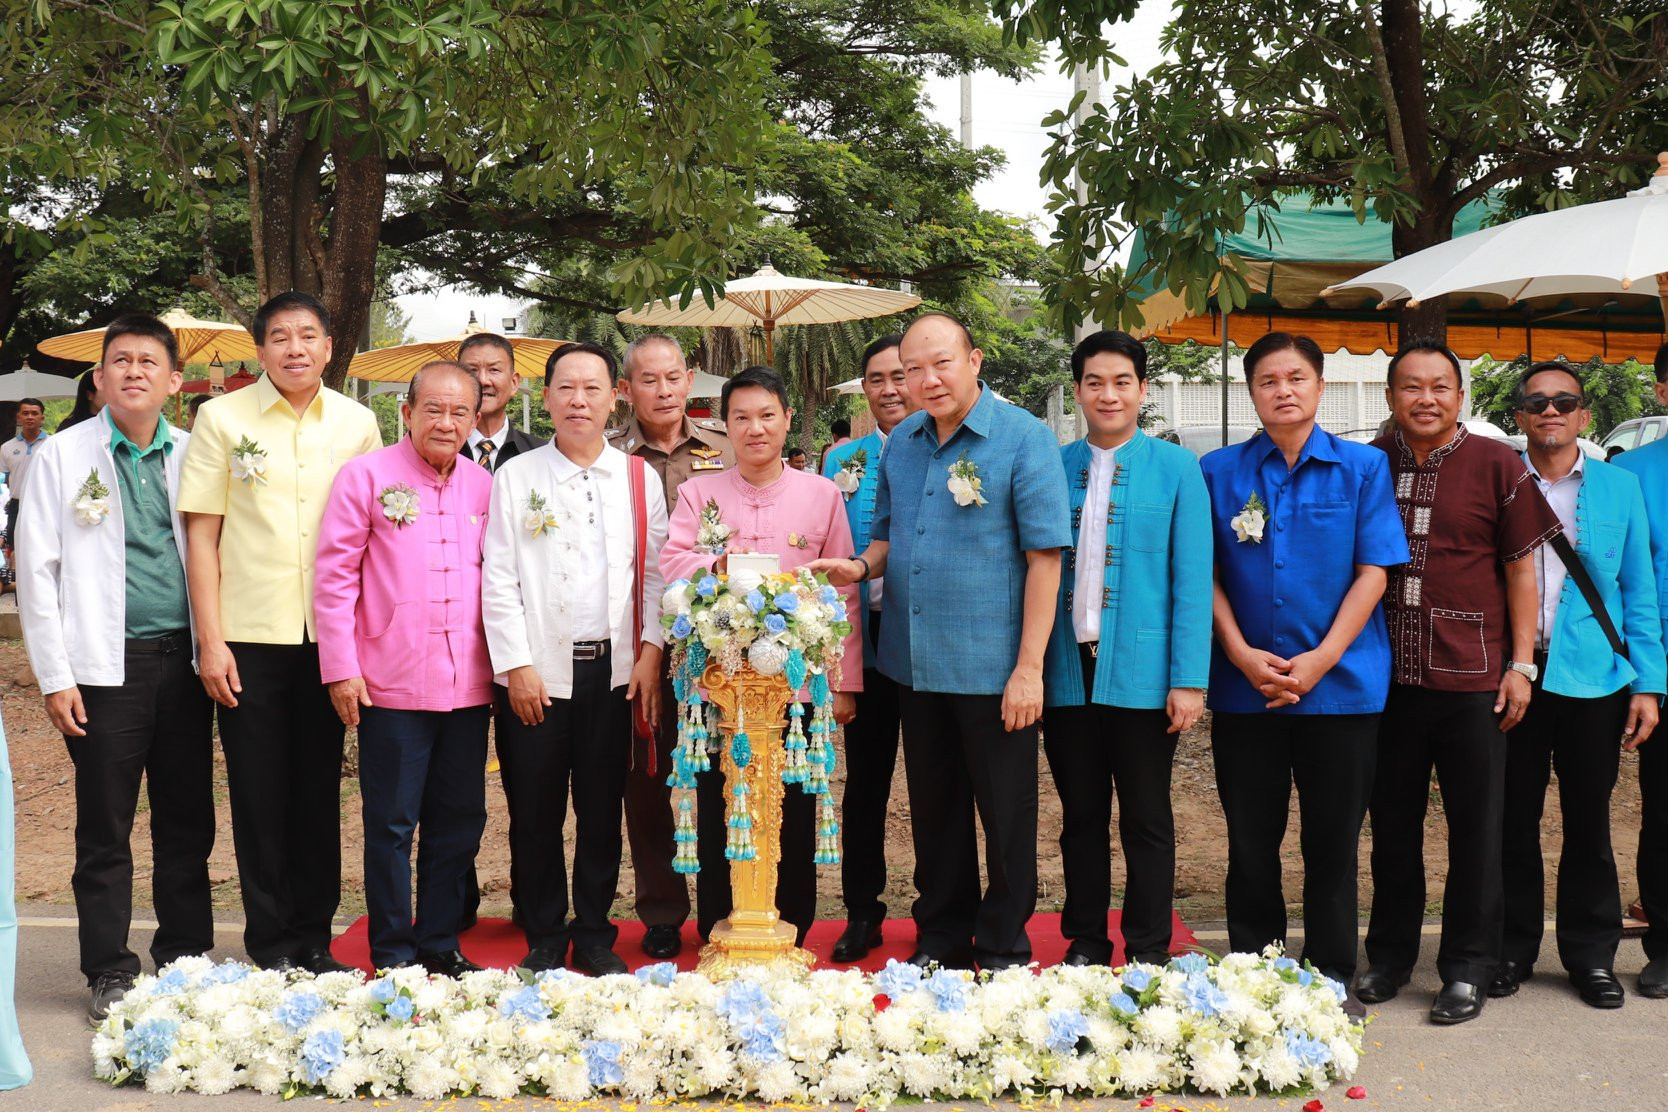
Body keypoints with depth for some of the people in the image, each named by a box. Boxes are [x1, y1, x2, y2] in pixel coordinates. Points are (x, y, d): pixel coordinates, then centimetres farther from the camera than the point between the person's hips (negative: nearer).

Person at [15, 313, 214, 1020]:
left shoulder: (193, 456, 9)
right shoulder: (62, 456, 1)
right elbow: (36, 572, 0)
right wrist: (55, 677, -5)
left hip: (185, 659, 3)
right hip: (107, 665, -3)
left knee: (188, 822, 9)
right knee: (105, 830, 3)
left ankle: (186, 955, 22)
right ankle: (109, 973, 14)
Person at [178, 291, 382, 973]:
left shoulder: (357, 423, 5)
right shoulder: (223, 418, 0)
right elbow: (202, 533, -1)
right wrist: (210, 641, -7)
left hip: (329, 636, 2)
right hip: (249, 636, -2)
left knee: (320, 791, 9)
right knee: (260, 794, 4)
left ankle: (314, 940, 20)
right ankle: (269, 946, 15)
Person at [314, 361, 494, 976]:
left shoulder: (484, 485, 9)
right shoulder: (366, 475, -2)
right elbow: (334, 574, -4)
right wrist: (340, 667, -8)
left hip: (468, 685, 4)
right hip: (391, 683, -4)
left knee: (460, 820, 11)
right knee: (392, 824, 3)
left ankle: (440, 941, 25)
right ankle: (393, 952, 16)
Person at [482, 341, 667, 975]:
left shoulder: (639, 480, 9)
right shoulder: (515, 477, 3)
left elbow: (656, 573, 8)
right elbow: (498, 578, -1)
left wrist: (651, 653, -2)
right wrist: (516, 665, -7)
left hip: (615, 669, 1)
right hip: (535, 673, -1)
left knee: (602, 810, 8)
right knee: (536, 814, 4)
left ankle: (594, 935, 19)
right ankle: (544, 940, 16)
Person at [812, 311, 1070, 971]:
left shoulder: (1024, 440, -10)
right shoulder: (900, 444, 8)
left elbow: (1045, 555, -12)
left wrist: (1029, 667, -16)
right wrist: (860, 565, -5)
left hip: (994, 669, -5)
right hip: (914, 662, 6)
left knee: (1005, 816, 5)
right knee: (933, 811, 16)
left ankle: (1002, 952, 19)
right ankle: (942, 938, 30)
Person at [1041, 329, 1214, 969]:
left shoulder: (1177, 469, 0)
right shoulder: (1052, 468, 7)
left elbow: (1192, 580, -4)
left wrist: (1189, 678, -11)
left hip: (1141, 670, -2)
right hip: (1066, 669, 3)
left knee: (1146, 818, 7)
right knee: (1081, 814, 12)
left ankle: (1148, 951, 17)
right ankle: (1084, 943, 24)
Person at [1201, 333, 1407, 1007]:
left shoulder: (1363, 468, 3)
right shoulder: (1219, 472, 6)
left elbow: (1373, 572, -2)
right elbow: (1207, 574, 4)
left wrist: (1322, 659, -11)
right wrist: (1243, 655, -9)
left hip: (1342, 683, -1)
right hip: (1244, 688, 1)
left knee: (1333, 842, 6)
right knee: (1251, 843, 7)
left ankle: (1332, 978, 18)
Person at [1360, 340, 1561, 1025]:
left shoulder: (1496, 466, 0)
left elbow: (1521, 570, 2)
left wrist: (1521, 663, -3)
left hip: (1471, 678, -2)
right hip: (1386, 678, 2)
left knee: (1475, 827, 5)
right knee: (1391, 824, 12)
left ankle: (1467, 969, 17)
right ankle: (1390, 955, 26)